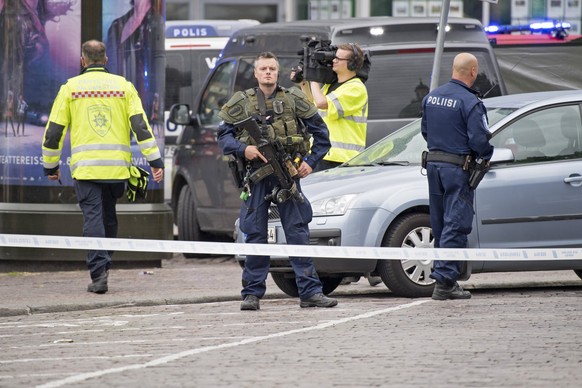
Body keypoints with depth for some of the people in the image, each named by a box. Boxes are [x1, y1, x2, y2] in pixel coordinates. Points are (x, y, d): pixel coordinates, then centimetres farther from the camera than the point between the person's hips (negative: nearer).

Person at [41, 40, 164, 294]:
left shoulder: (71, 87, 4)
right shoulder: (123, 86, 7)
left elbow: (54, 130, 5)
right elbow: (140, 124, -1)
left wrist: (50, 165, 16)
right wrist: (154, 159, -1)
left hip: (85, 167, -2)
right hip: (117, 166, 2)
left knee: (93, 218, -4)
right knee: (108, 218, 17)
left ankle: (99, 274, -16)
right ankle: (102, 267, 21)